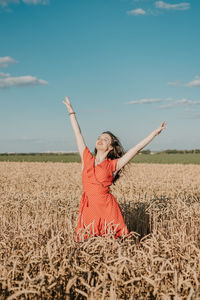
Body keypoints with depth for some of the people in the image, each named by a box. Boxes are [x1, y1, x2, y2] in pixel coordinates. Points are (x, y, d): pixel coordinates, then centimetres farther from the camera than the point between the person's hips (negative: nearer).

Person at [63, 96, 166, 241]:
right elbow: (78, 134, 18)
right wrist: (71, 112, 24)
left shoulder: (113, 165, 3)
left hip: (107, 208, -3)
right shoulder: (87, 159, 11)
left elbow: (136, 148, 0)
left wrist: (155, 132, -1)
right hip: (88, 208, 3)